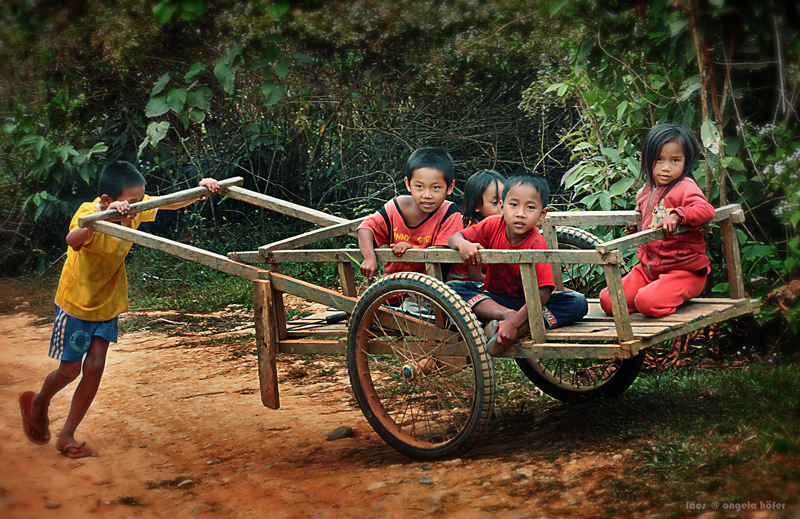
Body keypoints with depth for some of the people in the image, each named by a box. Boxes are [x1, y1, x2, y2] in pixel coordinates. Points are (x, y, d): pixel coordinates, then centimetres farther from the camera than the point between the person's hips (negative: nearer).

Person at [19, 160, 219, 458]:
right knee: (70, 370, 4)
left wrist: (201, 189, -22)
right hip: (76, 303, -5)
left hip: (108, 304, 5)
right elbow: (73, 240, -56)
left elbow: (173, 203, -3)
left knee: (94, 368, 1)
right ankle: (38, 403, 37)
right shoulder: (88, 214, -33)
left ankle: (67, 436, 14)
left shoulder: (136, 209, -14)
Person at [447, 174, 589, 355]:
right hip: (493, 298, 2)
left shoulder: (537, 244, -23)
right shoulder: (493, 225, -12)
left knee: (578, 303, -27)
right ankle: (506, 314, -34)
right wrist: (463, 244, -31)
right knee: (451, 288, -24)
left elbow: (543, 293, -30)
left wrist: (515, 323, -41)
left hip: (527, 303, -2)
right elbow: (454, 238, -4)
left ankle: (523, 326, -38)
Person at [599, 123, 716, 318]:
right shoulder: (645, 193, 13)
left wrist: (677, 215, -40)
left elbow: (707, 210, -29)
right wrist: (635, 228, 18)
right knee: (608, 301, -5)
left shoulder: (685, 187, -11)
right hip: (649, 268, 8)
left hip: (683, 270, -7)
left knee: (648, 303, -31)